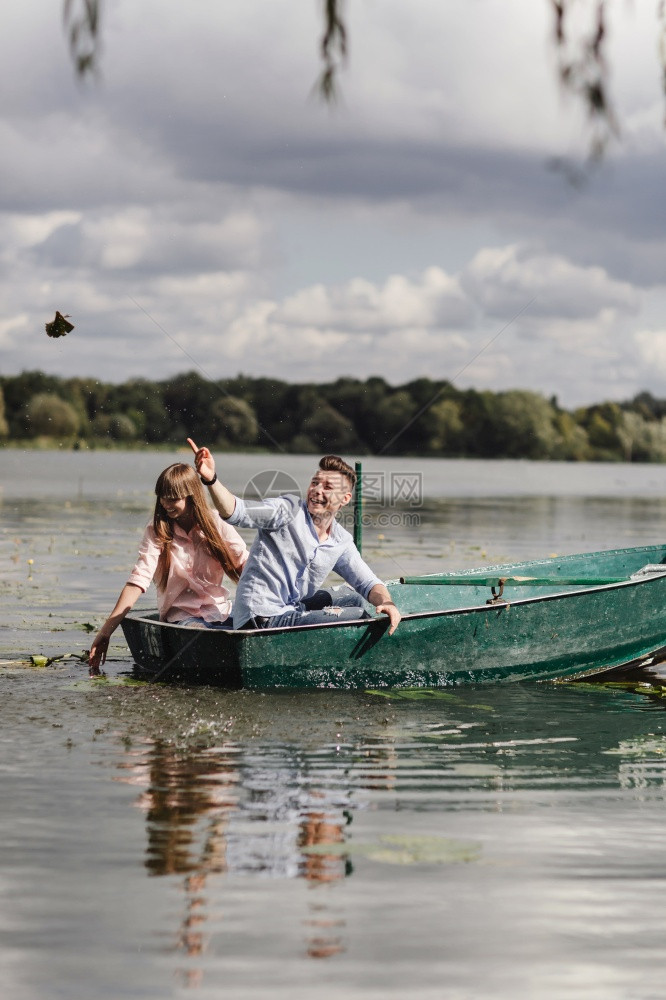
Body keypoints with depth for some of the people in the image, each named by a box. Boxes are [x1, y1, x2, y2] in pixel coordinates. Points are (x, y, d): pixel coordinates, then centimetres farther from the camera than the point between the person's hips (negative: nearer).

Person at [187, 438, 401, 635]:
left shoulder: (341, 542, 11)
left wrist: (386, 602, -11)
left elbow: (367, 582, 13)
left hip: (292, 611, 8)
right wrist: (211, 480, -41)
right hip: (263, 620, -8)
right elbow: (237, 512, -22)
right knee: (360, 617, -14)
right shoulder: (290, 510, -9)